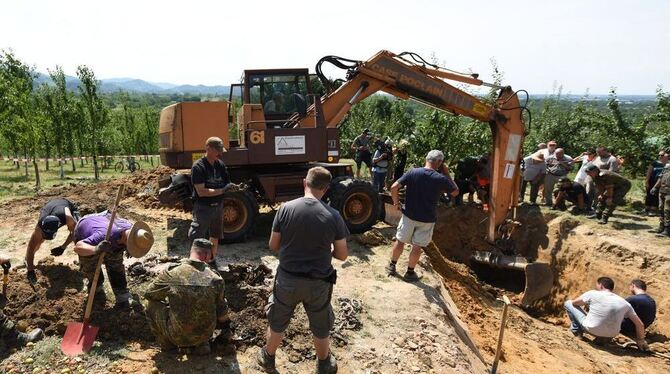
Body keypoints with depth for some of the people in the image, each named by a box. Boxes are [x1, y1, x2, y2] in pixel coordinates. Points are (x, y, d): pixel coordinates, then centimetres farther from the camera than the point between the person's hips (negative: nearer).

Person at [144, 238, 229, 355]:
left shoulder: (171, 272, -14)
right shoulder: (215, 279, -9)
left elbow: (149, 295, 4)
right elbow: (222, 315, 3)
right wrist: (226, 322, 26)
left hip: (177, 337, -1)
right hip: (205, 335, 2)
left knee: (152, 304, 16)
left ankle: (167, 344, 23)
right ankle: (201, 344, 16)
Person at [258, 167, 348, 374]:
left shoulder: (286, 209, -13)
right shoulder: (333, 216, -13)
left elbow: (273, 245, -3)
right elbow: (342, 255, -5)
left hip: (287, 279, 1)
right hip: (318, 282, 0)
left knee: (277, 323, 25)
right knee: (321, 327, 23)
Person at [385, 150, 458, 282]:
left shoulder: (413, 172, -10)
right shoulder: (441, 179, -14)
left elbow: (394, 187, -14)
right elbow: (455, 192, 3)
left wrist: (396, 202, 1)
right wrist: (447, 174, 3)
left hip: (409, 215, 2)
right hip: (427, 219, -1)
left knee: (400, 241, 17)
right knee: (417, 246, 11)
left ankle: (391, 266, 29)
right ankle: (410, 273, 22)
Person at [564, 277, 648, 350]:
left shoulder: (593, 294, -6)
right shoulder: (624, 303, 4)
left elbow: (574, 303, 8)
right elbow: (640, 324, 7)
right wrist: (641, 341, 22)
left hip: (590, 329, -4)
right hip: (610, 336, 4)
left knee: (568, 303, 11)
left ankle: (576, 329, 16)